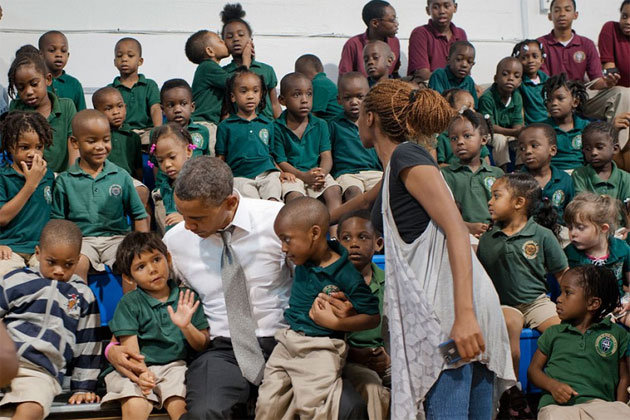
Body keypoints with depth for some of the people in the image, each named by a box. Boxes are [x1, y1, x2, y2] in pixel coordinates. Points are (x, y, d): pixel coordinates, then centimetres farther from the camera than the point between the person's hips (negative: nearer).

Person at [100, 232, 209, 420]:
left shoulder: (187, 298, 8)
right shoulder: (129, 303, 4)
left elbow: (204, 346, 8)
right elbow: (130, 347, -6)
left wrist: (186, 326, -14)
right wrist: (140, 373, -27)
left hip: (177, 365, 1)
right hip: (140, 368, -1)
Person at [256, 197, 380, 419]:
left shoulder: (346, 277, -18)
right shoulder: (304, 258, 2)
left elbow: (373, 317, -12)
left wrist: (333, 322, -18)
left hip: (321, 349, -6)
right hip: (288, 342, 6)